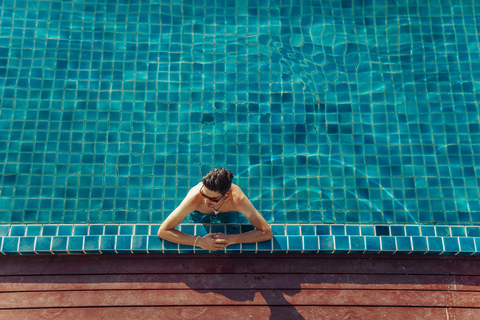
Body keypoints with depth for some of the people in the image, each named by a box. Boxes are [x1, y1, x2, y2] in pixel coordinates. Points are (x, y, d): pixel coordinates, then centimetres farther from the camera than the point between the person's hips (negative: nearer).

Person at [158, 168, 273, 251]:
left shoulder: (237, 199, -47)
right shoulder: (194, 198, -49)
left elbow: (267, 233, -42)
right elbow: (162, 231, -42)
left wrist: (232, 239, -50)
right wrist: (199, 242, -51)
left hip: (228, 216, 0)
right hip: (200, 216, 0)